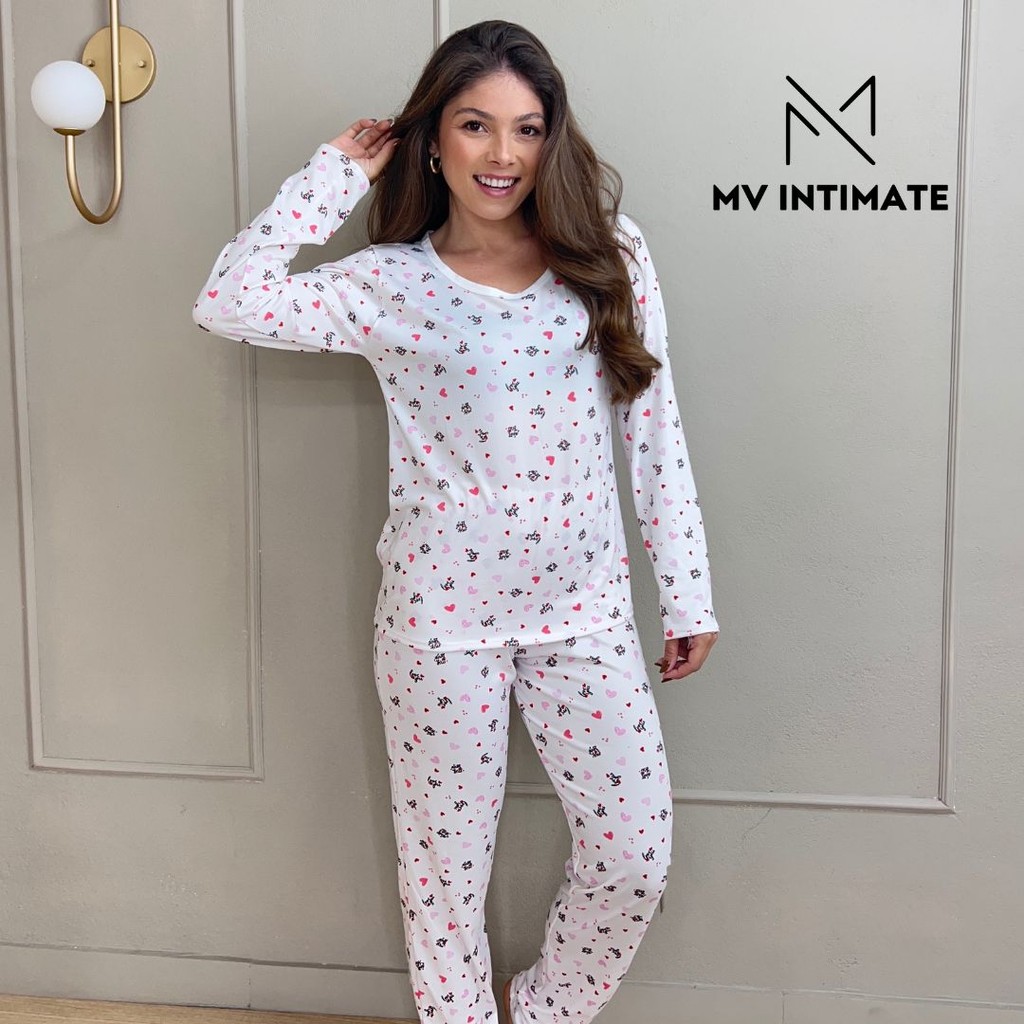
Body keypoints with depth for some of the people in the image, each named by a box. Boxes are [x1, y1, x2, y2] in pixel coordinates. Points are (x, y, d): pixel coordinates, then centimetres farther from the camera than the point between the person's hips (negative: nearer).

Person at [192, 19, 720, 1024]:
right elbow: (229, 301, -16)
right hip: (440, 618, -2)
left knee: (635, 856, 8)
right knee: (445, 863, 12)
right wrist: (336, 174, -7)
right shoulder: (390, 285, -2)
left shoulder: (610, 261, 2)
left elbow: (655, 432, 4)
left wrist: (687, 593, 4)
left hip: (583, 608, 2)